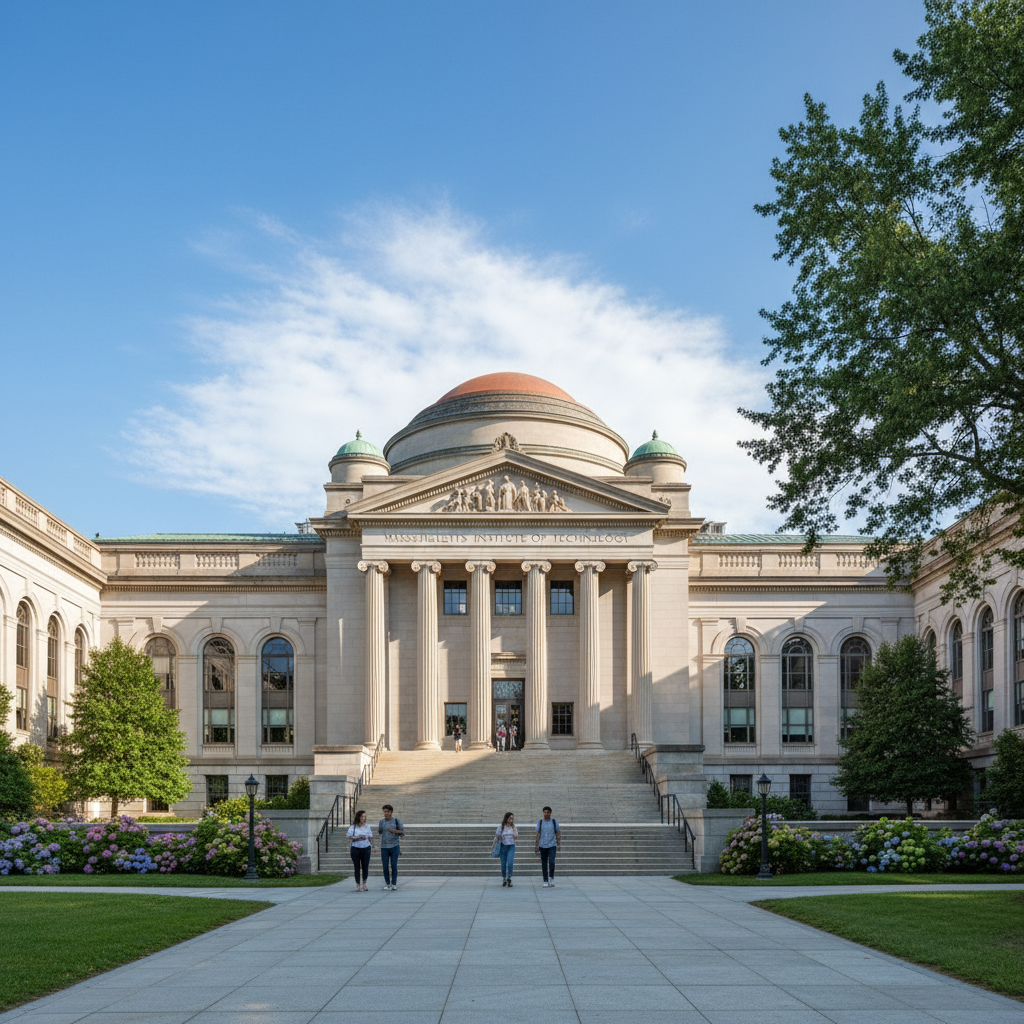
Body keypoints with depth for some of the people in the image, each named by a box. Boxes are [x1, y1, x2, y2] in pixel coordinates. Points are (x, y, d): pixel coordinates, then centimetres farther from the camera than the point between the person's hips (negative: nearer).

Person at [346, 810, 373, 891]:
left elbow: (370, 838, 13)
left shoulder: (367, 827, 8)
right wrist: (358, 839, -14)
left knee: (365, 866, 0)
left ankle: (364, 884, 10)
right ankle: (357, 885, 11)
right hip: (355, 848, -2)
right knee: (357, 867, 2)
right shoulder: (353, 827, 1)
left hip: (365, 848, 2)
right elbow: (349, 838, -2)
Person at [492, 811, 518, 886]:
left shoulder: (513, 827, 5)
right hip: (503, 846, 0)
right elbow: (497, 837, 0)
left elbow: (516, 837, -3)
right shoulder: (501, 827, -2)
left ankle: (509, 879, -5)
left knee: (510, 863, -13)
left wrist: (514, 829, -10)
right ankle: (504, 879, 24)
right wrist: (493, 846, -2)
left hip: (511, 847, 0)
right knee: (503, 864, 6)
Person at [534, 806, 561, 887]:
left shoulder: (554, 821, 3)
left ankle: (552, 878, 2)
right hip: (542, 846, 1)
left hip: (552, 845, -1)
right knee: (544, 864, 3)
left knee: (551, 861, -16)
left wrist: (559, 845, 3)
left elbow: (557, 834, 7)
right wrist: (536, 846, 3)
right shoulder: (540, 822, 4)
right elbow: (538, 835, 6)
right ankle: (545, 881, 9)